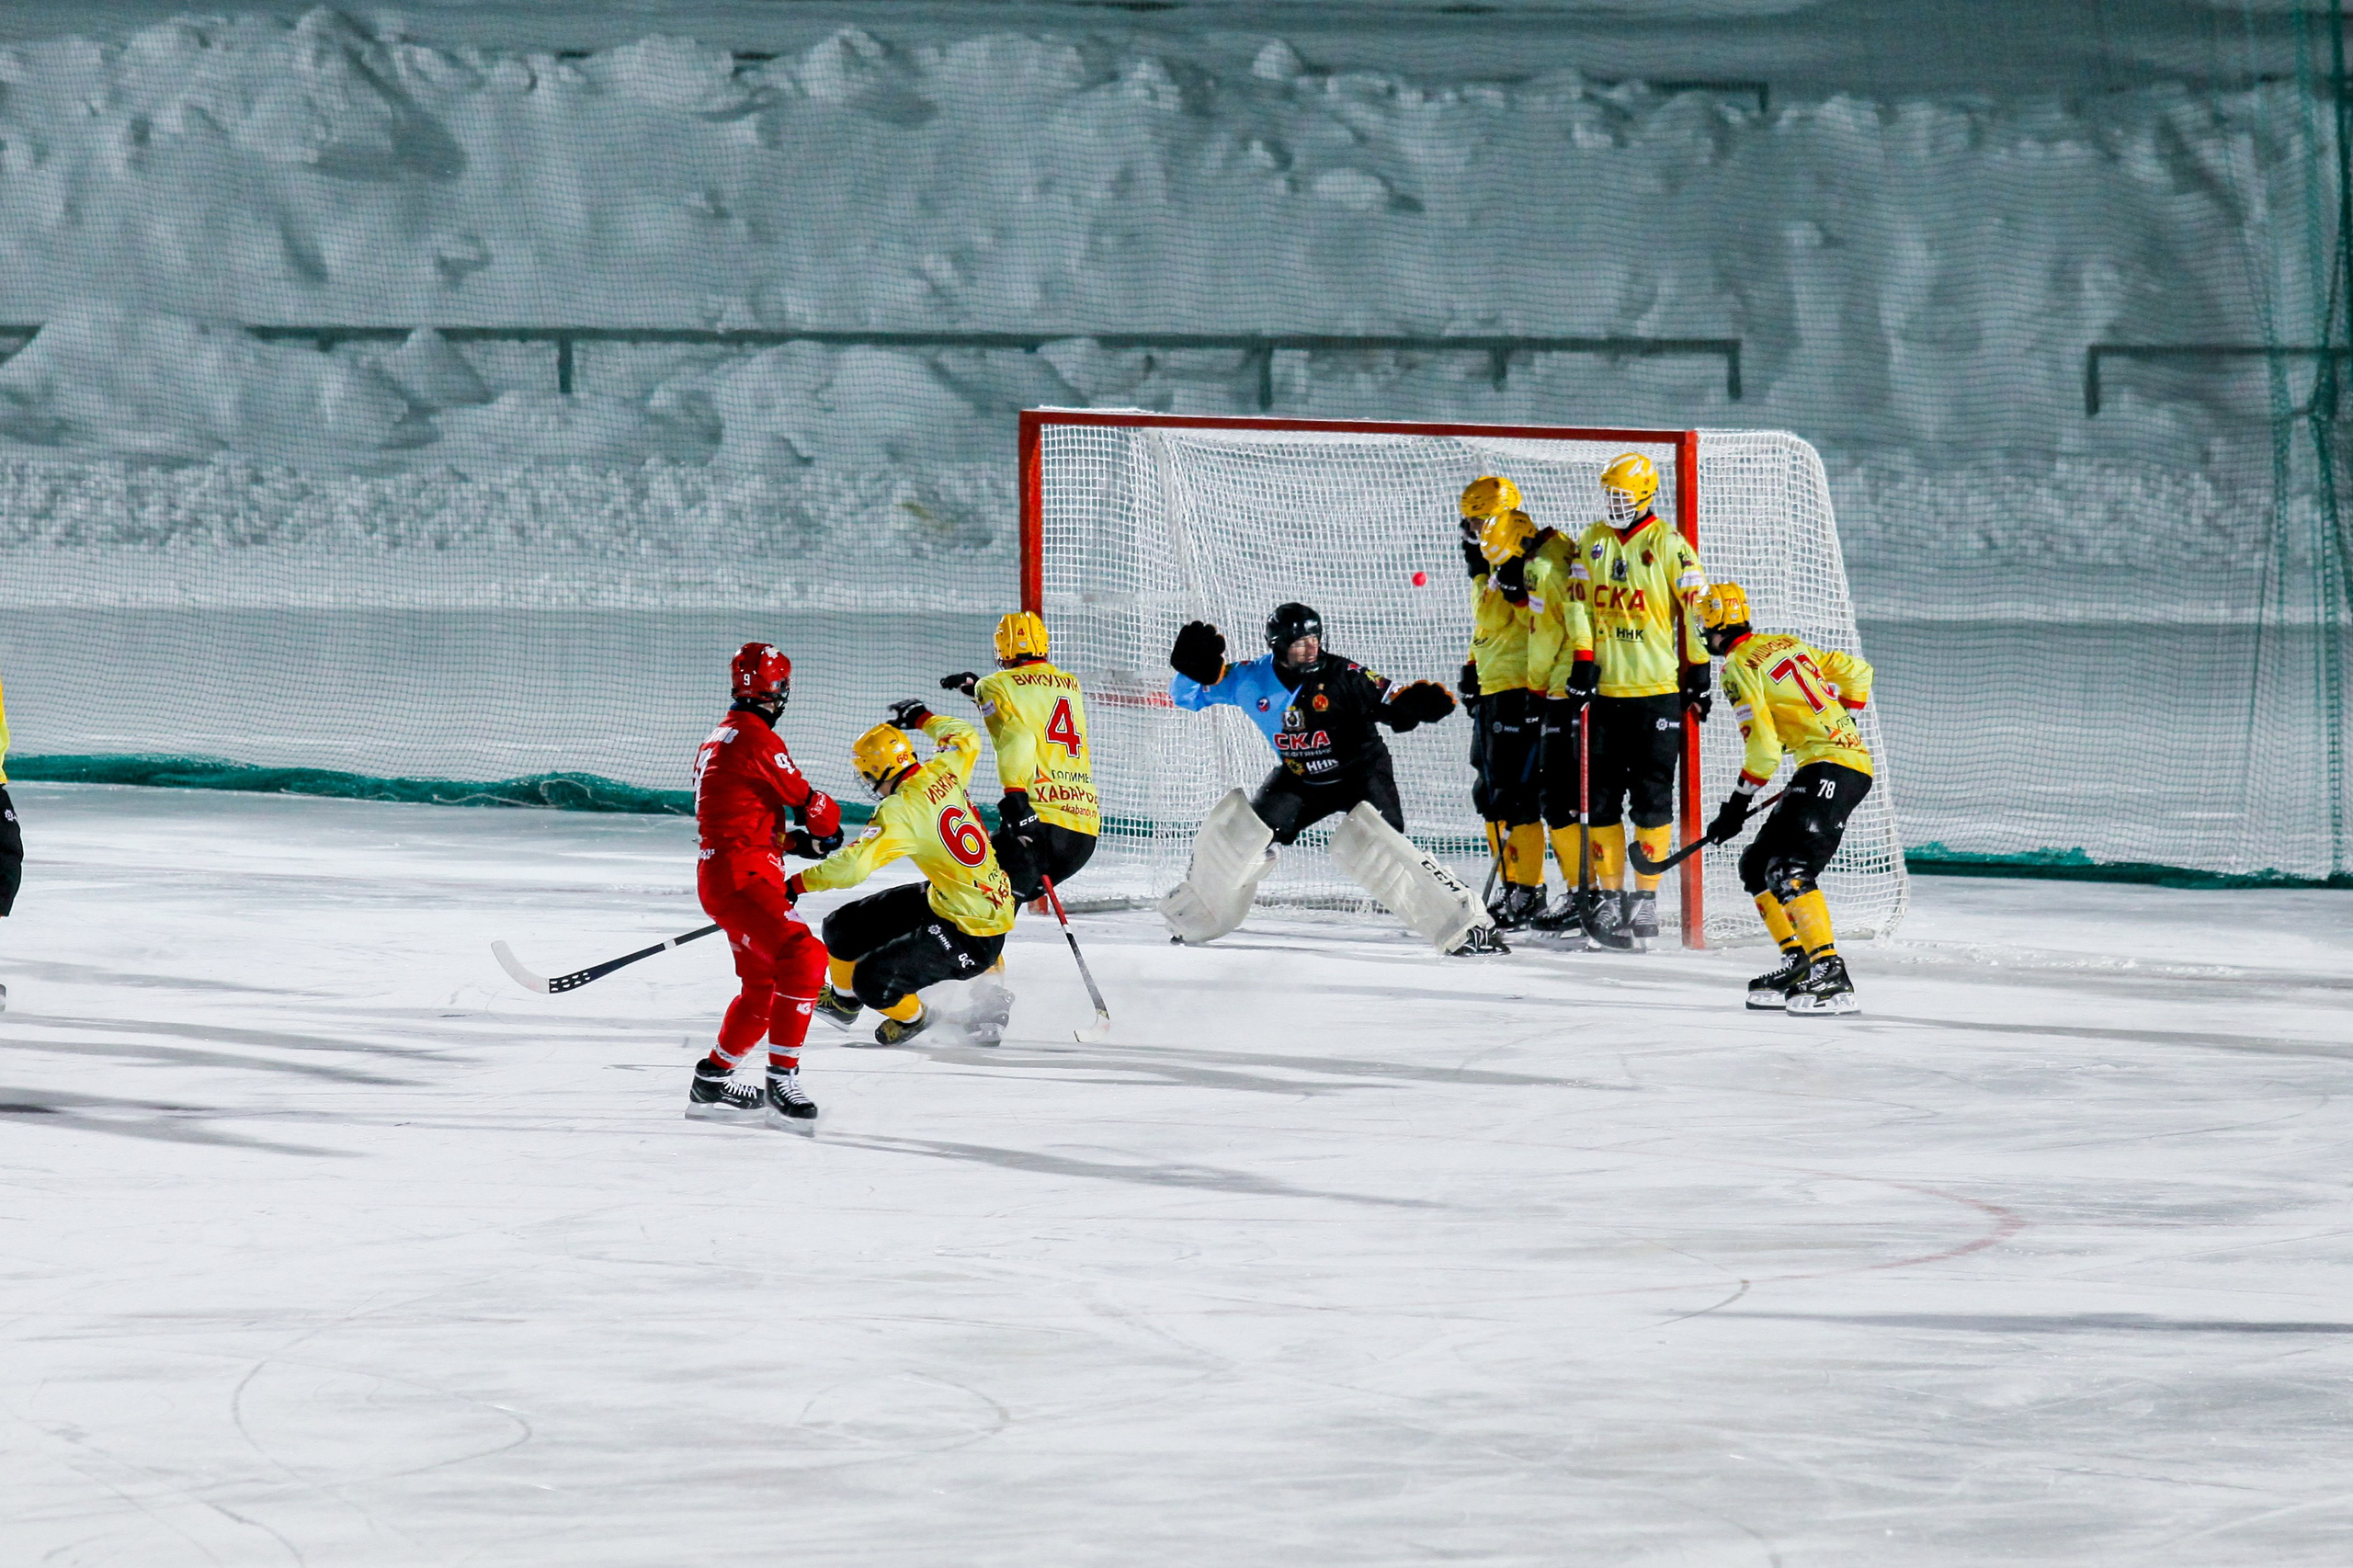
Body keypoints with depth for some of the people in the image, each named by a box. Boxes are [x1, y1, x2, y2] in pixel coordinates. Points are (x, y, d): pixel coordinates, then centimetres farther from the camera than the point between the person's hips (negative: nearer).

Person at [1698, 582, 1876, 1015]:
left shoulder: (1739, 666, -6)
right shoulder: (1785, 644, 20)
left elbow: (1764, 746, -12)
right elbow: (1856, 672, 25)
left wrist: (1737, 804, -2)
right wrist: (1842, 725, 33)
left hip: (1831, 766, -10)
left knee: (1789, 871, -22)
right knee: (1756, 865, 14)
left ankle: (1833, 979, -32)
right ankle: (1799, 966, 13)